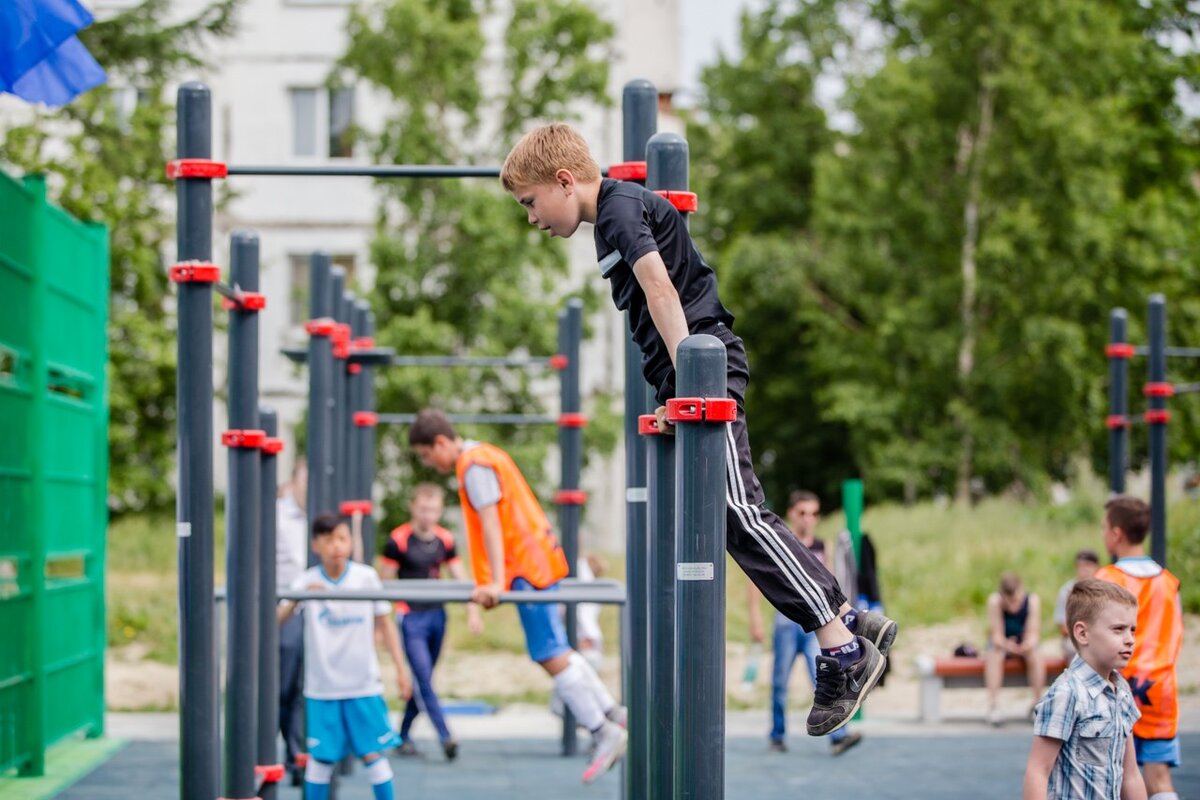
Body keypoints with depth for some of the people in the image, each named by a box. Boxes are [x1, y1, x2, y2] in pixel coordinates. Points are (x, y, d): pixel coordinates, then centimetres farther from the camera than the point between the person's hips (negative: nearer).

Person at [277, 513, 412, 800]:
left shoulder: (366, 576, -2)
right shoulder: (306, 581, -5)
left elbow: (384, 624, 6)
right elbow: (277, 620, -17)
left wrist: (400, 669, 4)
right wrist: (296, 599, -36)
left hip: (364, 683, 0)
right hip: (322, 687, 0)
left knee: (373, 754, 0)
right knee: (321, 756, 4)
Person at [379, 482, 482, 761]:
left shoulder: (445, 540, 5)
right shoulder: (399, 540, -9)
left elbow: (461, 577, 10)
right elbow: (385, 583, -5)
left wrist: (473, 612, 0)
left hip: (436, 615, 5)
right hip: (410, 617, -5)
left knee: (422, 681, 10)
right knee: (423, 679, -11)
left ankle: (403, 736, 21)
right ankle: (445, 737, -15)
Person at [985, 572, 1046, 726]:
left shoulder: (1032, 601, -20)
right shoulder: (995, 601, -22)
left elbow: (1033, 633, -21)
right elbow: (996, 634, -22)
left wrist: (1029, 643, -45)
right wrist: (1005, 644, -46)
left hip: (1024, 645, 1)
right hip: (1002, 644, -1)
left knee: (1036, 657, -31)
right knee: (994, 656, -33)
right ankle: (992, 706, -35)